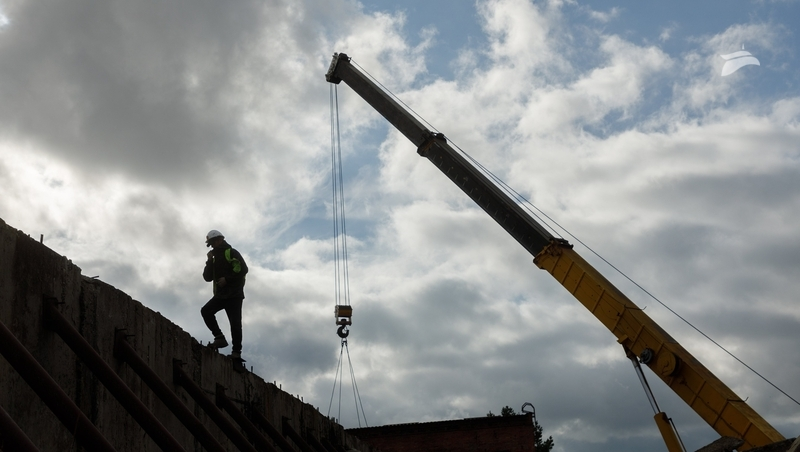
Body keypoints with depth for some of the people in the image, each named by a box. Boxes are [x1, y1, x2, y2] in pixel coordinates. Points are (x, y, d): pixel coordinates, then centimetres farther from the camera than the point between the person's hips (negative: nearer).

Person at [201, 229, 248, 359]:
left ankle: (236, 351, -3)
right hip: (220, 295, 7)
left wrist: (227, 279, -18)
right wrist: (209, 261, 0)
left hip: (234, 294, -7)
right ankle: (219, 338, -10)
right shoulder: (215, 258, 20)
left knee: (235, 323, -9)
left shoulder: (232, 253, -1)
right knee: (206, 311, -15)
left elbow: (243, 269, -14)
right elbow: (207, 277, 12)